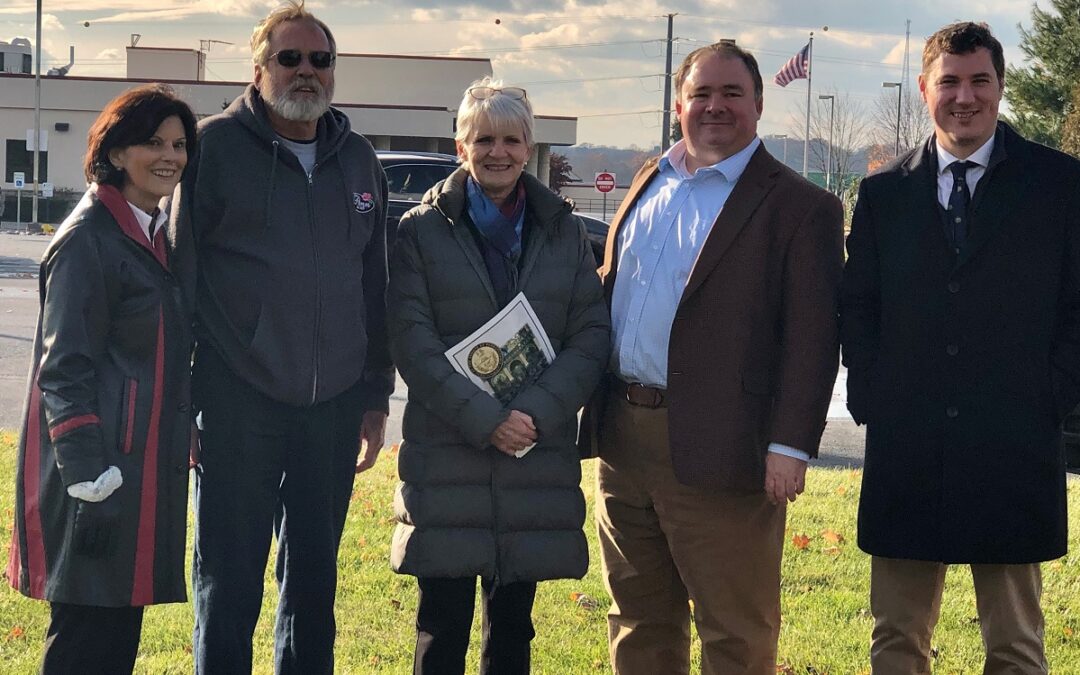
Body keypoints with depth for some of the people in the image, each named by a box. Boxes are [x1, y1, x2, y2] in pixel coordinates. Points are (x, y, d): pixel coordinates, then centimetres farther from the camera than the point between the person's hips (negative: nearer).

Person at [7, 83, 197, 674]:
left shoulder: (154, 236, 15)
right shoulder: (88, 239, -13)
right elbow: (64, 372, -17)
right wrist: (90, 485, -21)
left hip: (145, 467, 9)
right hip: (100, 471, -9)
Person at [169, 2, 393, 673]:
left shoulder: (359, 159, 12)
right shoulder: (215, 146, -3)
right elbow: (178, 274, -5)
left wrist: (376, 394, 14)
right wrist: (181, 394, -9)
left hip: (335, 406, 5)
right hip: (239, 401, -4)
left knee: (315, 576, 12)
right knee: (229, 580, 1)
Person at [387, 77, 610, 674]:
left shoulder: (563, 231, 10)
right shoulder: (422, 230, 3)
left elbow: (591, 336, 3)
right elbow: (412, 343, -6)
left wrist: (536, 412, -13)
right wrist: (483, 419, -16)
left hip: (537, 458, 2)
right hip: (444, 459, -2)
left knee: (513, 625, 9)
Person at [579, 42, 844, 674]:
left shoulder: (799, 206, -5)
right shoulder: (647, 185, 15)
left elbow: (811, 338, -10)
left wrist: (791, 445, -17)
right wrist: (598, 414, 12)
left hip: (716, 451, -6)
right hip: (623, 441, 7)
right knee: (638, 620, 17)